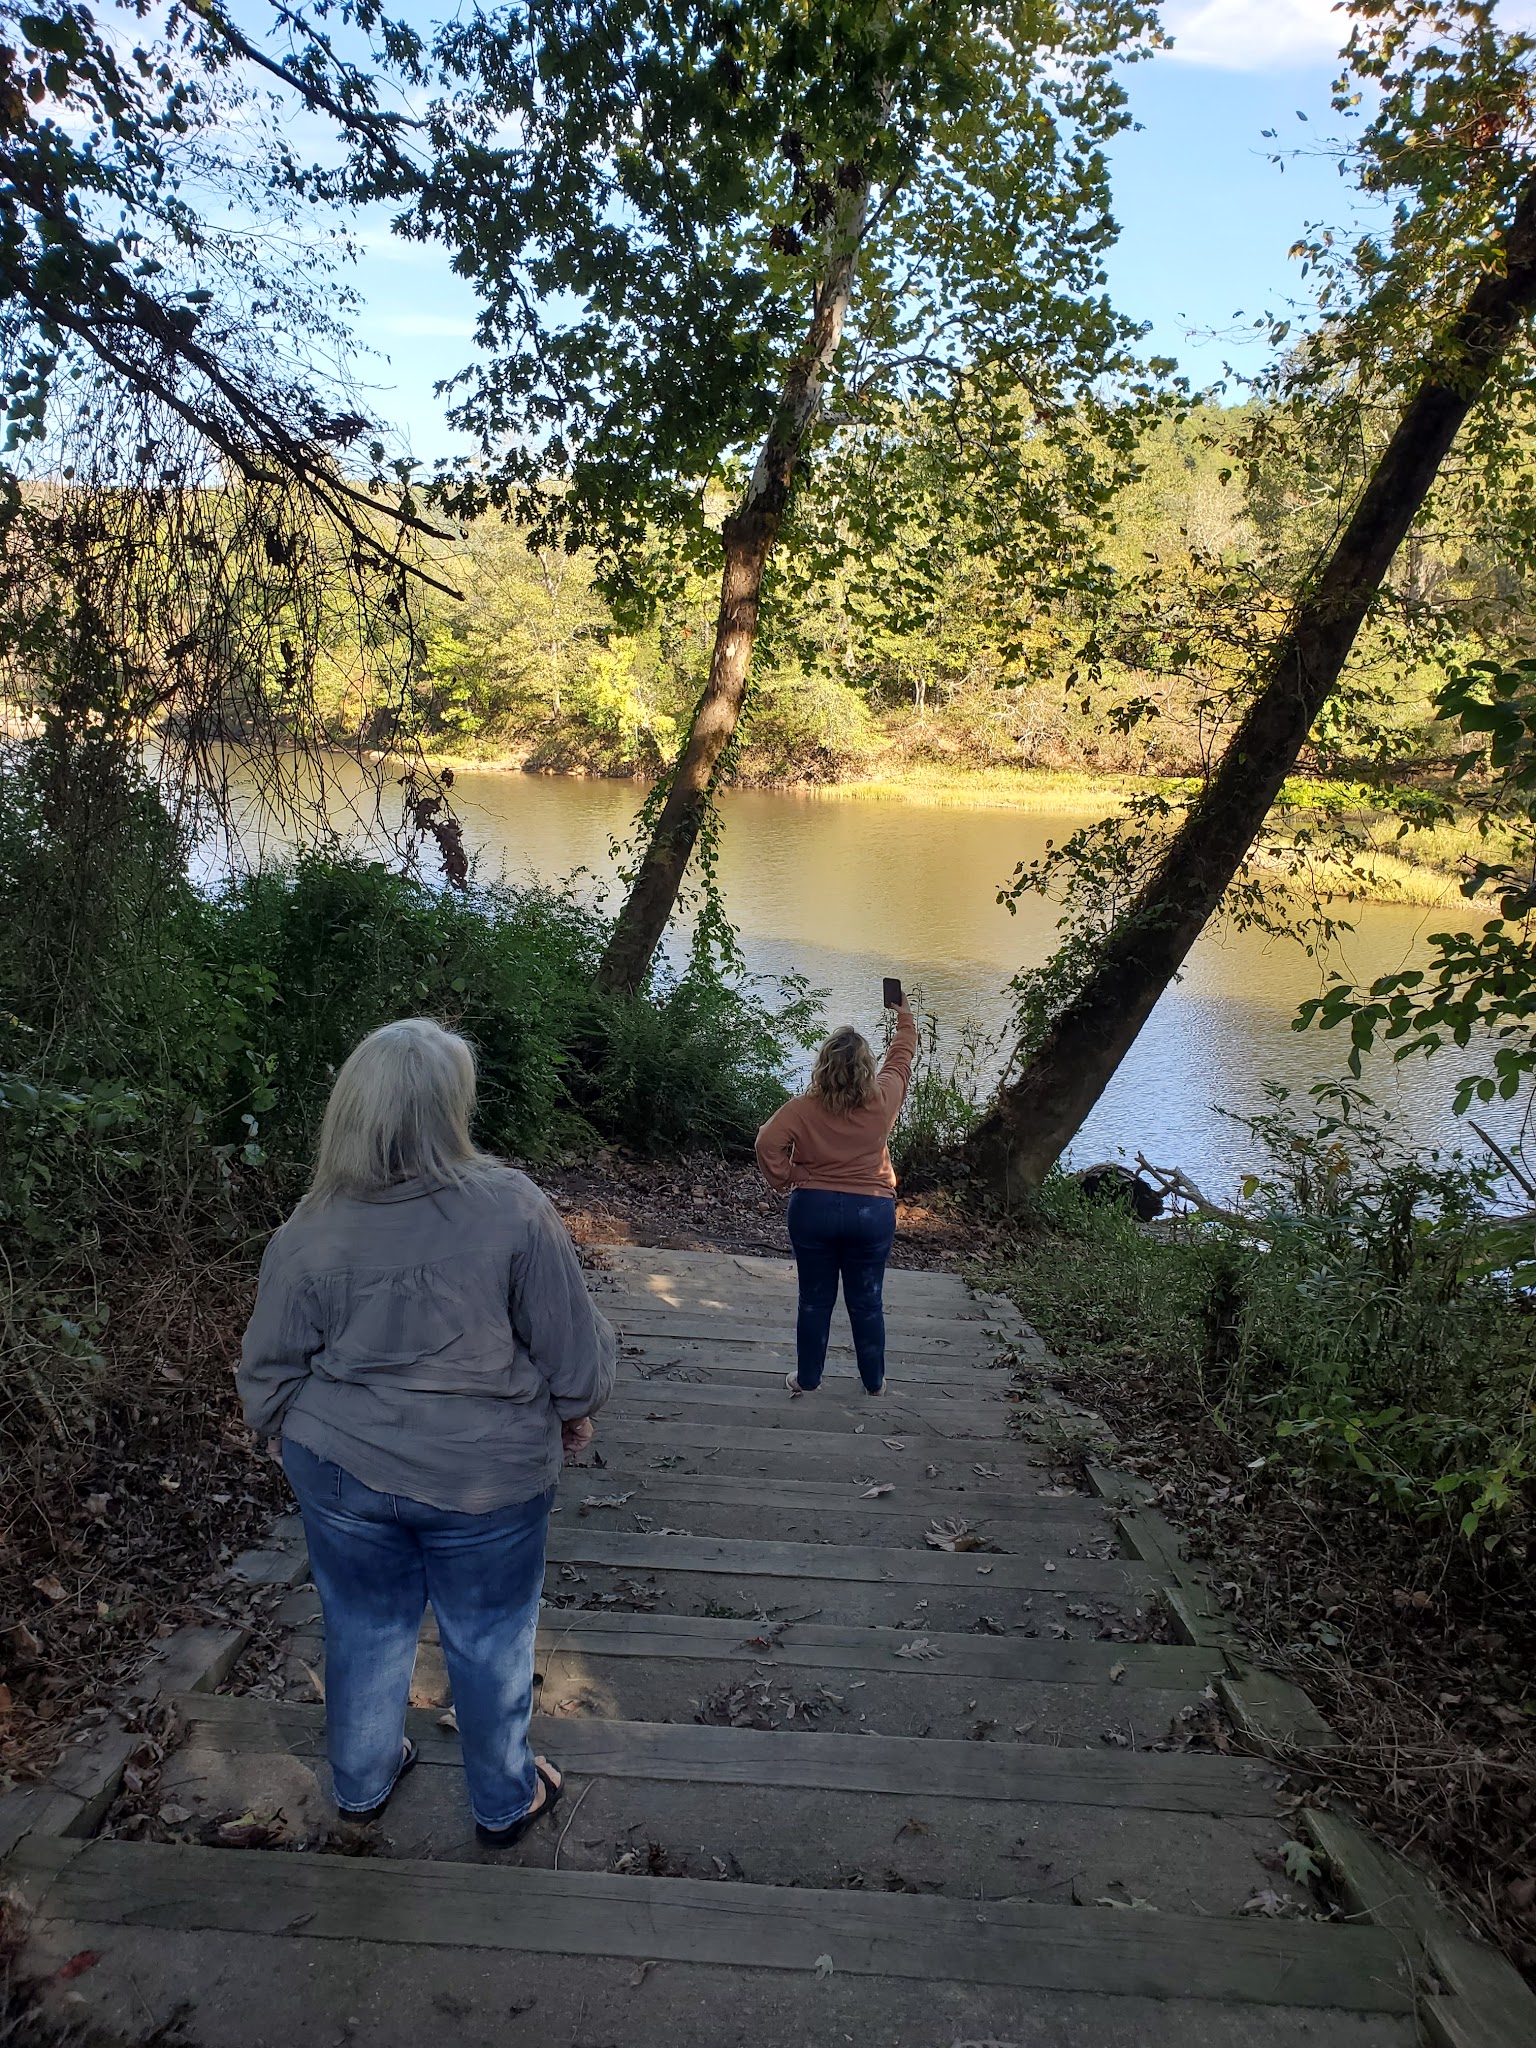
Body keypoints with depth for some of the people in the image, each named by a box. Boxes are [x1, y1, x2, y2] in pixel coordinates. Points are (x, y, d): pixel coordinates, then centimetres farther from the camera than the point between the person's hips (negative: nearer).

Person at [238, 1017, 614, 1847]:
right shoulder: (511, 1208, -21)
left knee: (366, 1627, 24)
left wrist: (302, 1435, 16)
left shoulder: (309, 1233, -14)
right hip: (485, 1476, -2)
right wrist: (576, 1411, 6)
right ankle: (503, 1801, 38)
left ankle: (361, 1782, 46)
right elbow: (572, 1345, -13)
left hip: (343, 1469, 2)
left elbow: (268, 1375, -3)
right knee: (489, 1637, 19)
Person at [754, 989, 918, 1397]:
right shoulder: (883, 1100, -9)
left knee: (815, 1300, 12)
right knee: (866, 1302, 13)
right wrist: (905, 1018, 25)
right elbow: (901, 1057, 9)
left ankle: (807, 1378, 24)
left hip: (812, 1209, 0)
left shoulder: (805, 1107, -13)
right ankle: (874, 1381, 27)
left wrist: (783, 1179, -4)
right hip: (872, 1212, 1)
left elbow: (768, 1142, -21)